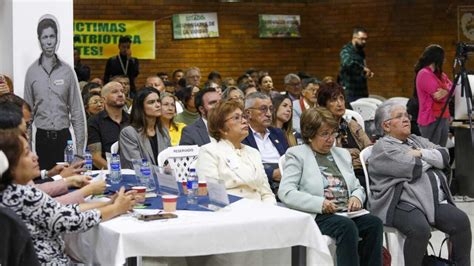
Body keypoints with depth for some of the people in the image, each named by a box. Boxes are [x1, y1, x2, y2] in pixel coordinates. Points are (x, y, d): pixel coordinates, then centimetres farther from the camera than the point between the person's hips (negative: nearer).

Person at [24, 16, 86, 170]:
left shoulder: (67, 71, 2)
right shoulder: (32, 72, 1)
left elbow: (77, 111, 3)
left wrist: (80, 146, 0)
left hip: (64, 136, 0)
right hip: (42, 137, 0)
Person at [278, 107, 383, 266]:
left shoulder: (343, 153, 23)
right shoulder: (296, 154, 5)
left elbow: (357, 187, 27)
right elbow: (285, 193, -7)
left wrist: (357, 197, 1)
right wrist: (320, 203, -19)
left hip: (347, 213, 6)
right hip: (318, 216, -5)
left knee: (374, 223, -24)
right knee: (347, 226, -33)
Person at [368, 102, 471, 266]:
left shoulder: (417, 140, 23)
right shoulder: (382, 147, -2)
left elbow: (445, 156, 11)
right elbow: (413, 169, -13)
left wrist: (421, 153, -4)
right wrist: (432, 159, 6)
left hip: (435, 201, 7)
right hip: (402, 204, -7)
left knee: (461, 221, -17)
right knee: (420, 229, -34)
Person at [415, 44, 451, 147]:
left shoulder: (438, 73, 17)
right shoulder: (424, 74, -13)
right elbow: (441, 98, -17)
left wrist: (445, 92, -13)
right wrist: (447, 91, 3)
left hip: (443, 118, 9)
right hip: (431, 120, -9)